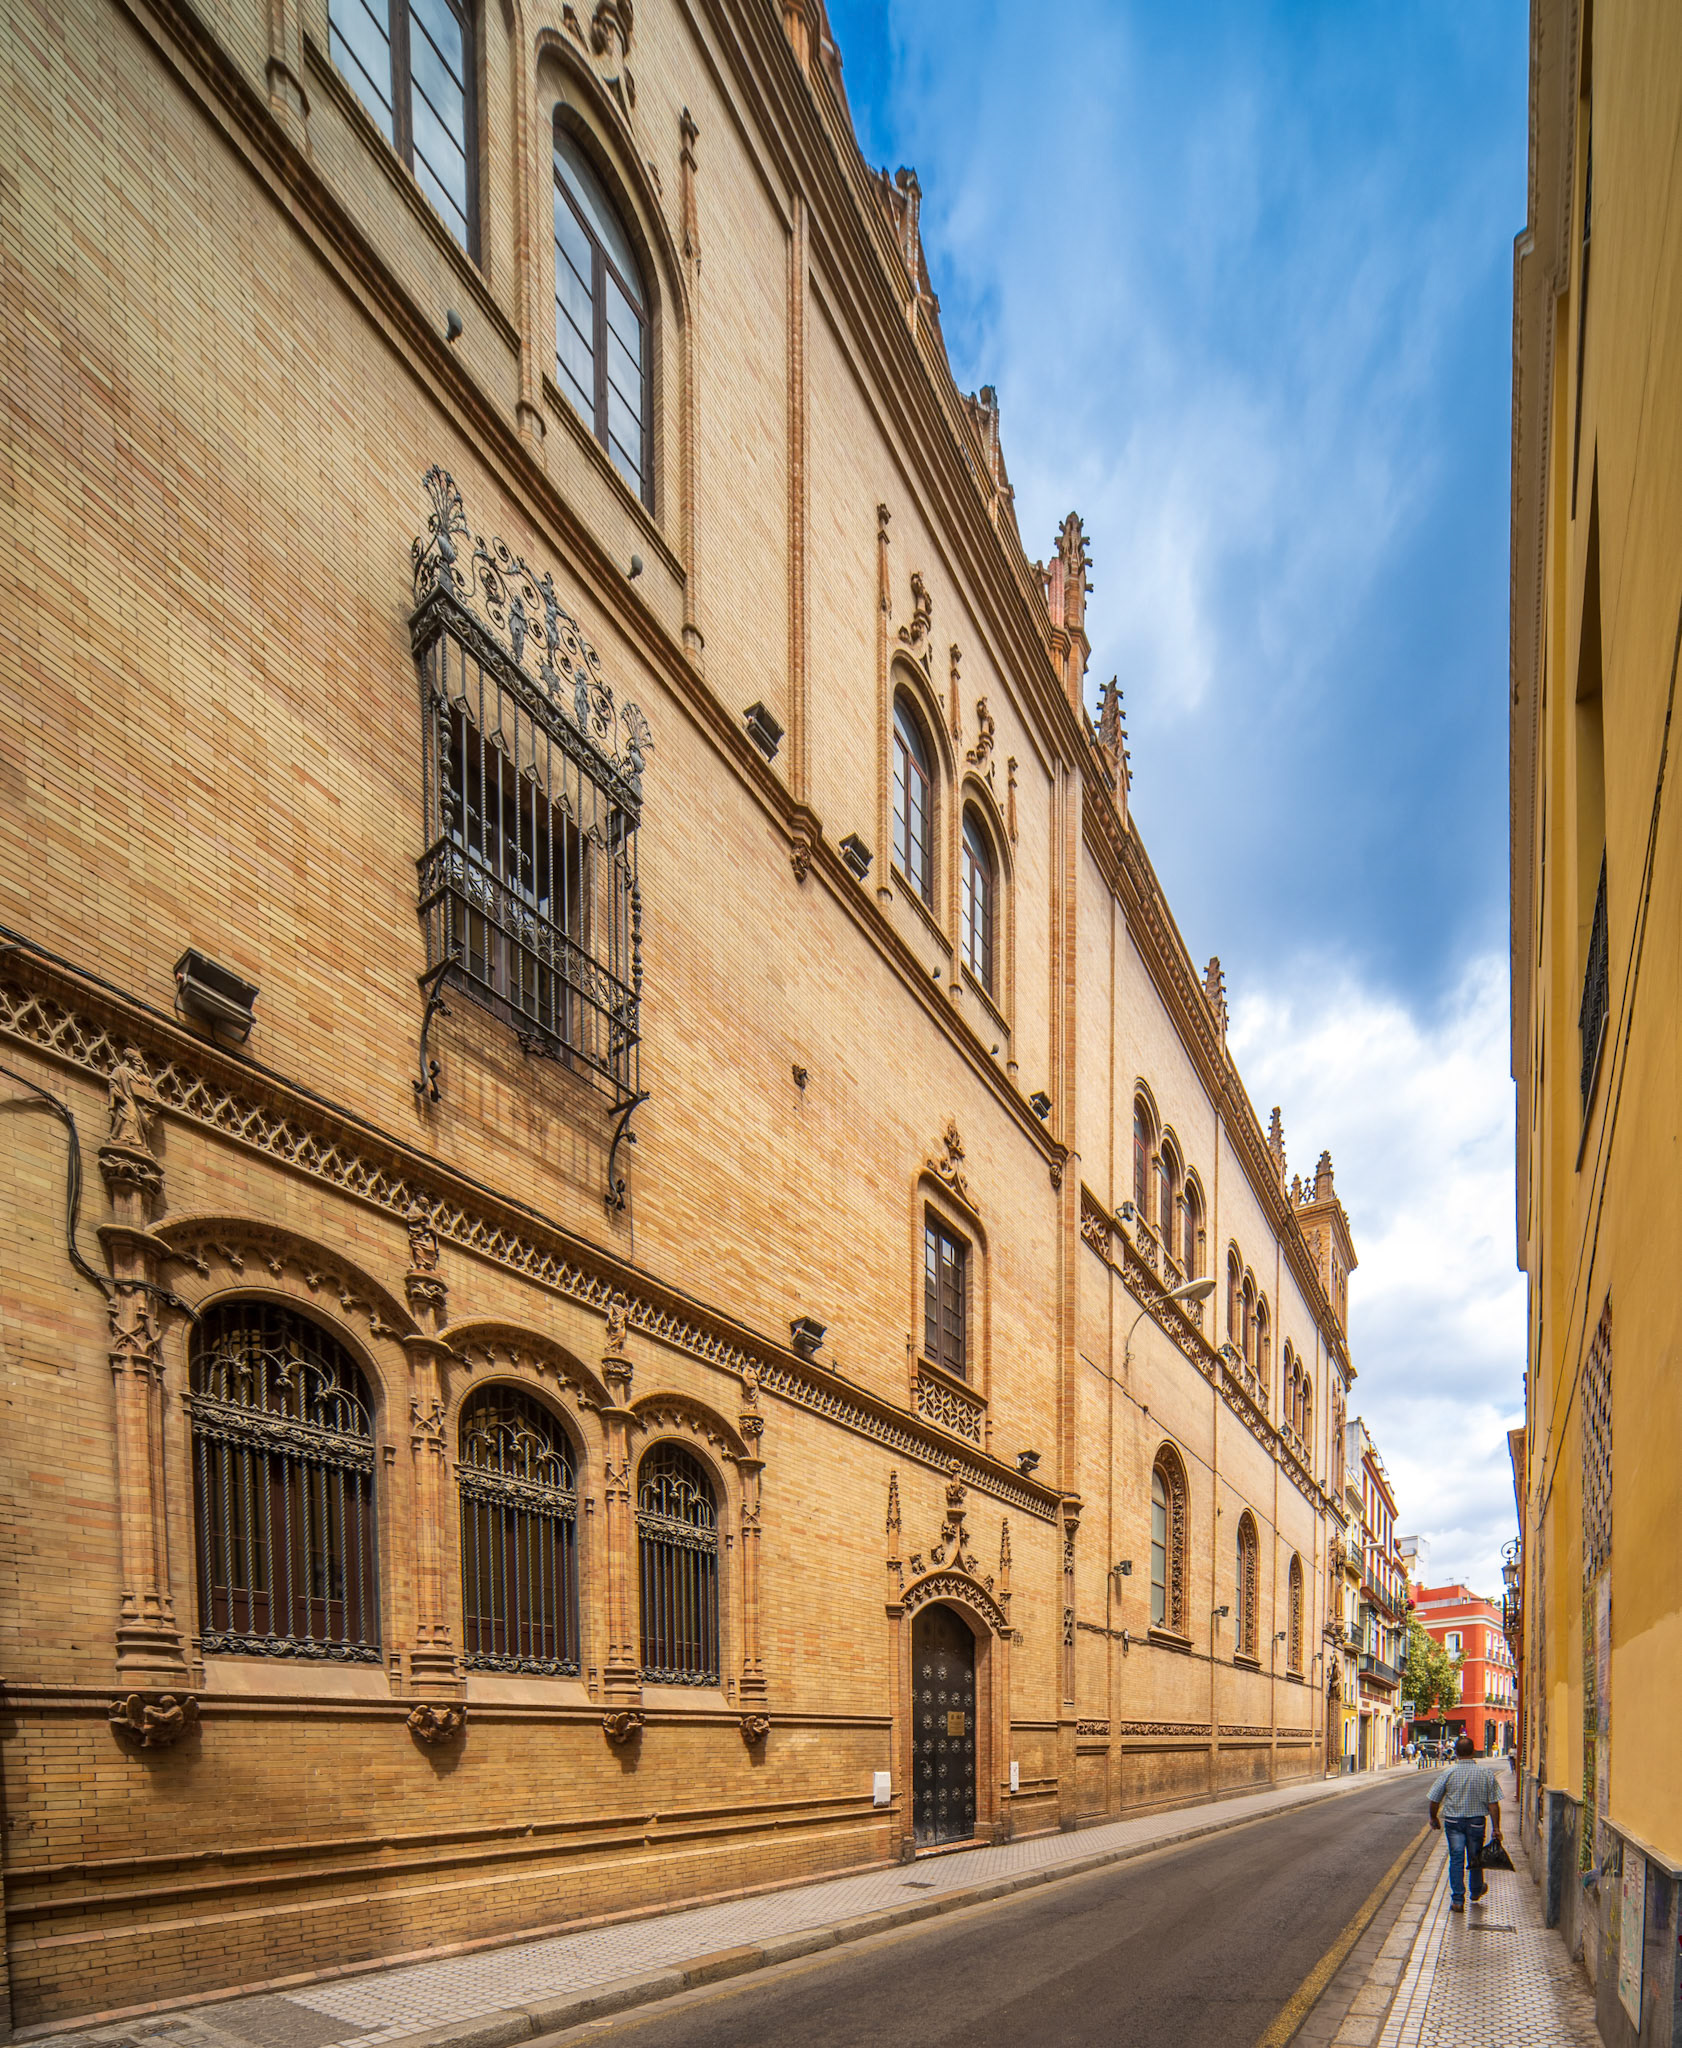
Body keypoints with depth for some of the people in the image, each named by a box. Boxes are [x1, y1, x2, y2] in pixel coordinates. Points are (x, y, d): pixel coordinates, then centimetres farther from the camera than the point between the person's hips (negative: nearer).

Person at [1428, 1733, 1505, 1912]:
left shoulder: (1449, 1772, -9)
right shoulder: (1486, 1772, -8)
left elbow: (1435, 1800, -3)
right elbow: (1493, 1803, -8)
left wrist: (1434, 1818, 14)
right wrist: (1496, 1828, -2)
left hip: (1453, 1821, -1)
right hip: (1476, 1821, 1)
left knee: (1456, 1859, 4)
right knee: (1475, 1857, 20)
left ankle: (1457, 1900, 0)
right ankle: (1476, 1891, 41)